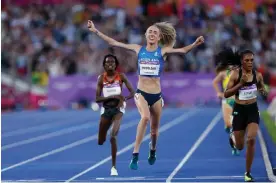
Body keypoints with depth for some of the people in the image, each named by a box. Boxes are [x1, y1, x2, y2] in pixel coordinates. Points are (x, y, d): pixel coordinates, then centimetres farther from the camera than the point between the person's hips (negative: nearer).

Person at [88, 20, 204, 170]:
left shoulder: (163, 51, -1)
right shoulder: (138, 49, 1)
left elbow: (183, 50, -14)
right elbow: (113, 43, 1)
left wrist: (194, 44, -34)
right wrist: (96, 31, -3)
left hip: (156, 95, 1)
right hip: (141, 93, -1)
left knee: (154, 128, 14)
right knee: (145, 117, -30)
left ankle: (152, 151, 48)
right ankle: (135, 156, -28)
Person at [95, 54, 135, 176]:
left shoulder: (121, 77, -5)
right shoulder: (101, 78, -3)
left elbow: (132, 93, -6)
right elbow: (97, 99, -7)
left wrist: (123, 99, -25)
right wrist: (112, 96, -20)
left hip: (118, 108, -3)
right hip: (106, 109, 3)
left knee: (113, 137, -24)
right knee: (101, 142, 12)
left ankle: (113, 167, -14)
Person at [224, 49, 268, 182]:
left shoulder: (258, 75, -2)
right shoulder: (235, 74, -10)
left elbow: (263, 90, 14)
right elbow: (226, 94, -13)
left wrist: (263, 92, -11)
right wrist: (240, 84, -24)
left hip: (252, 109, 1)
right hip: (239, 110, -1)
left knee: (251, 139, -18)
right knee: (240, 146, 6)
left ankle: (248, 172, -3)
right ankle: (233, 140, 47)